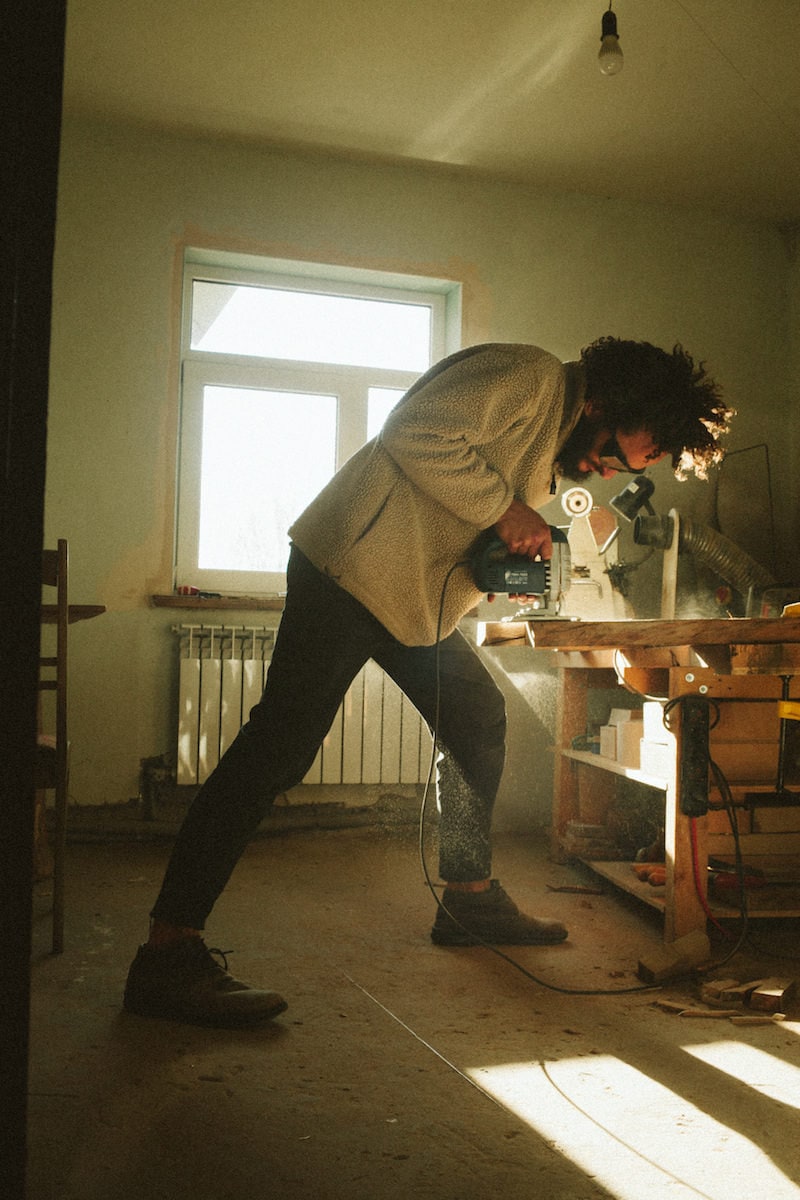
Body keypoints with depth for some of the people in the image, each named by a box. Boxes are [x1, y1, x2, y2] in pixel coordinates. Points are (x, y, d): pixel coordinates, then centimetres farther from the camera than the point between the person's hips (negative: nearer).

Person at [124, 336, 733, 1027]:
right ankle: (168, 954, -16)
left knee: (480, 720, 15)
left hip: (420, 598, 11)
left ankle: (471, 899, 29)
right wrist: (506, 508, -18)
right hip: (352, 568, -11)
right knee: (283, 742, -17)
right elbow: (419, 434, -22)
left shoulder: (558, 449, 19)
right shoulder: (528, 375, -10)